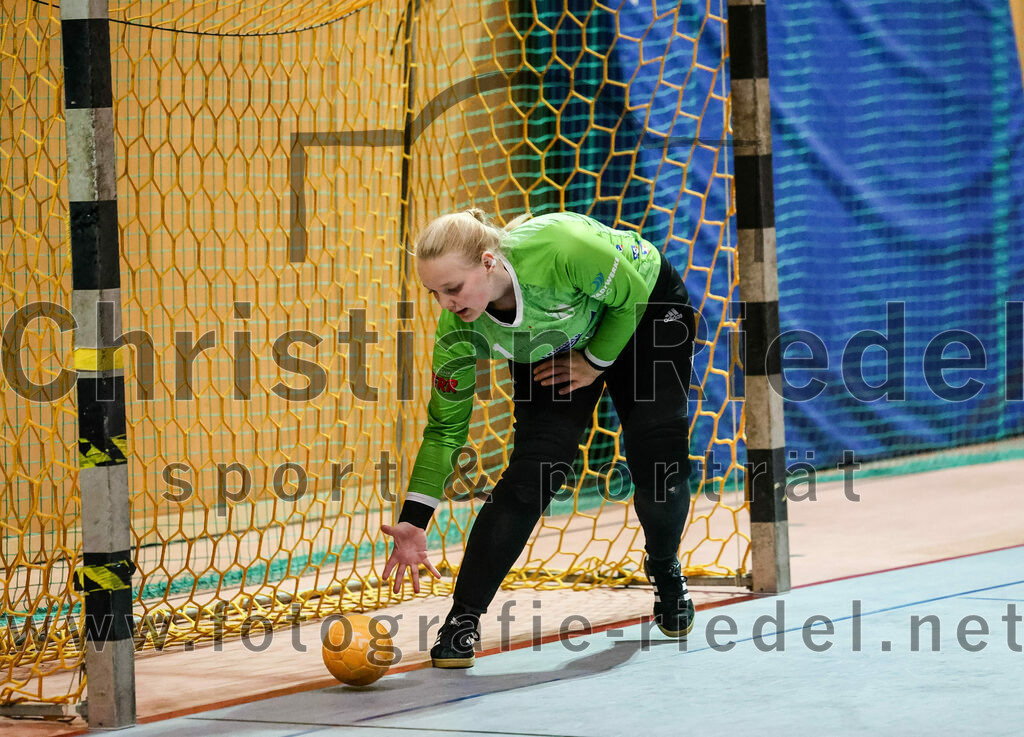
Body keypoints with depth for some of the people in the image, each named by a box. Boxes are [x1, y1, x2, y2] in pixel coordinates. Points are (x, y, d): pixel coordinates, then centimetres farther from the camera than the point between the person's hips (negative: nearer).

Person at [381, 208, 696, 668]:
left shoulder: (558, 248, -44)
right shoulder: (459, 329, -29)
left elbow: (631, 291, -24)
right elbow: (445, 427, -19)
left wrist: (595, 362, -17)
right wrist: (413, 522, -26)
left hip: (642, 311, -2)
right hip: (552, 349, 2)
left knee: (657, 456, -11)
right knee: (531, 472, -15)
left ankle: (665, 572, 22)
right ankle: (463, 619, -9)